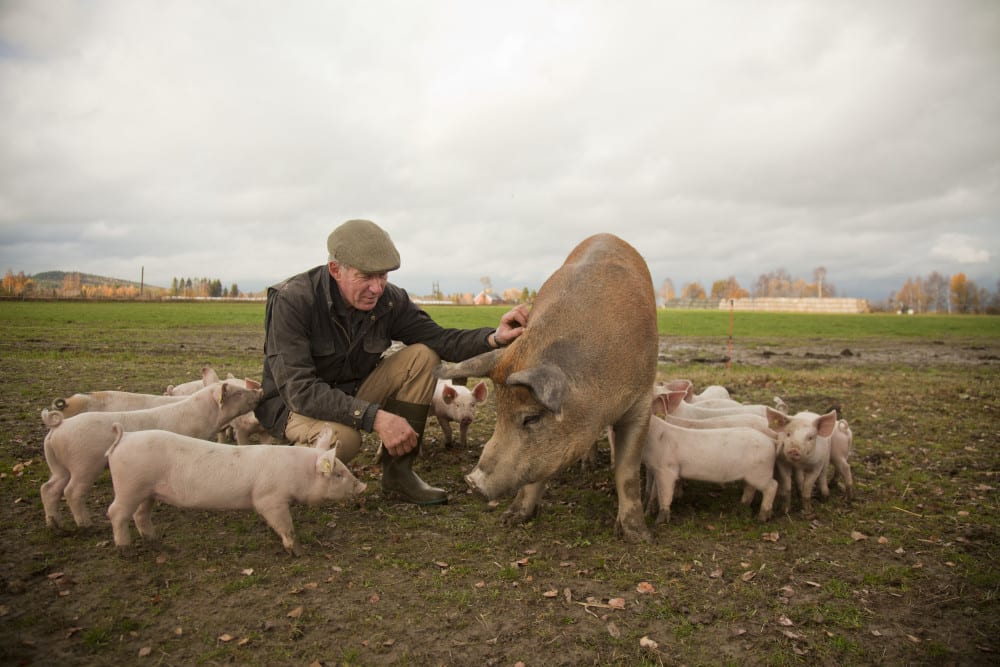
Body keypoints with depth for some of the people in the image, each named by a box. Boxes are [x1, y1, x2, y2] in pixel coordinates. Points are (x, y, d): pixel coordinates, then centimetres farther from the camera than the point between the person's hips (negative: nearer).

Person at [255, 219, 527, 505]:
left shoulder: (389, 299, -11)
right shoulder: (292, 300, -26)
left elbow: (439, 339, -9)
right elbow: (299, 388, -32)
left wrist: (495, 337, -30)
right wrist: (375, 417, -42)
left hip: (355, 393, 5)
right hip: (294, 405, -5)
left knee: (423, 356, -15)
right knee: (342, 437, -39)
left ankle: (397, 472, -10)